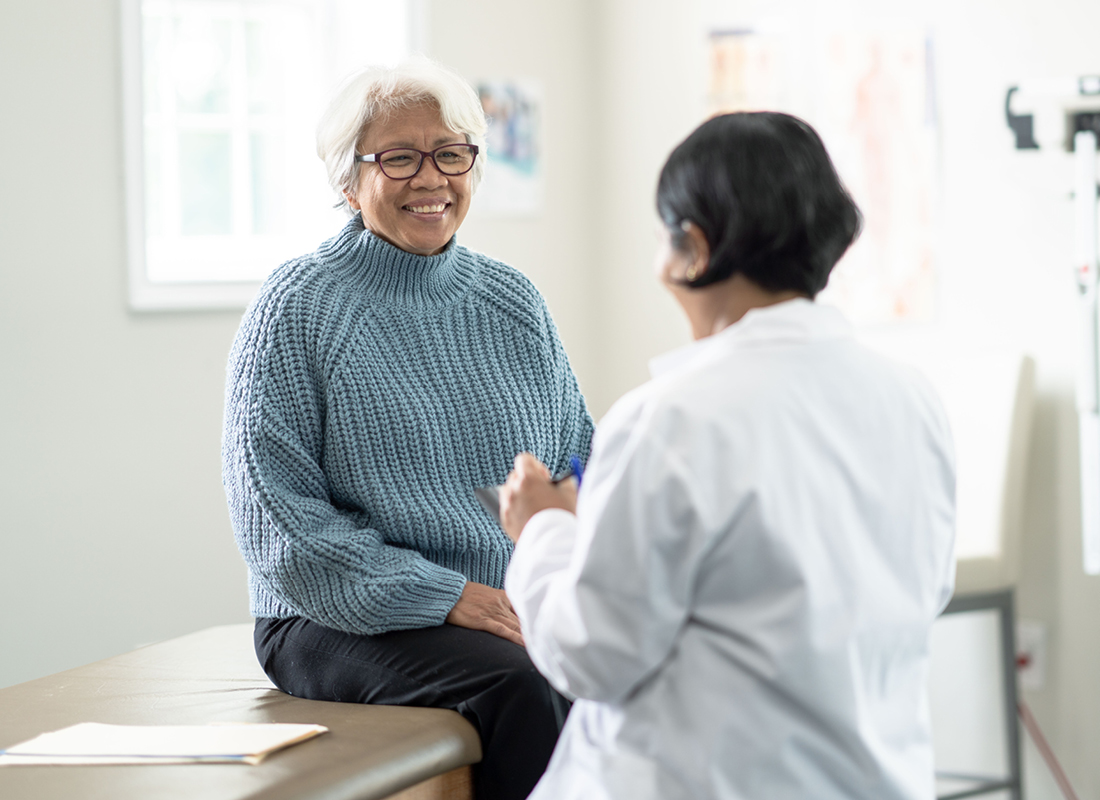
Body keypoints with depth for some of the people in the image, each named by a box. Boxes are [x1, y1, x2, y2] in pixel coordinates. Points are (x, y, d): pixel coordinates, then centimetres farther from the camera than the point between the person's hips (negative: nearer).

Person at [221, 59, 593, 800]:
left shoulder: (512, 300, 14)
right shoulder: (298, 309, -2)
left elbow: (579, 458, 17)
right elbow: (277, 516, -9)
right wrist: (444, 596, -17)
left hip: (522, 606, 5)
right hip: (343, 621, -4)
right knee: (521, 684, -33)